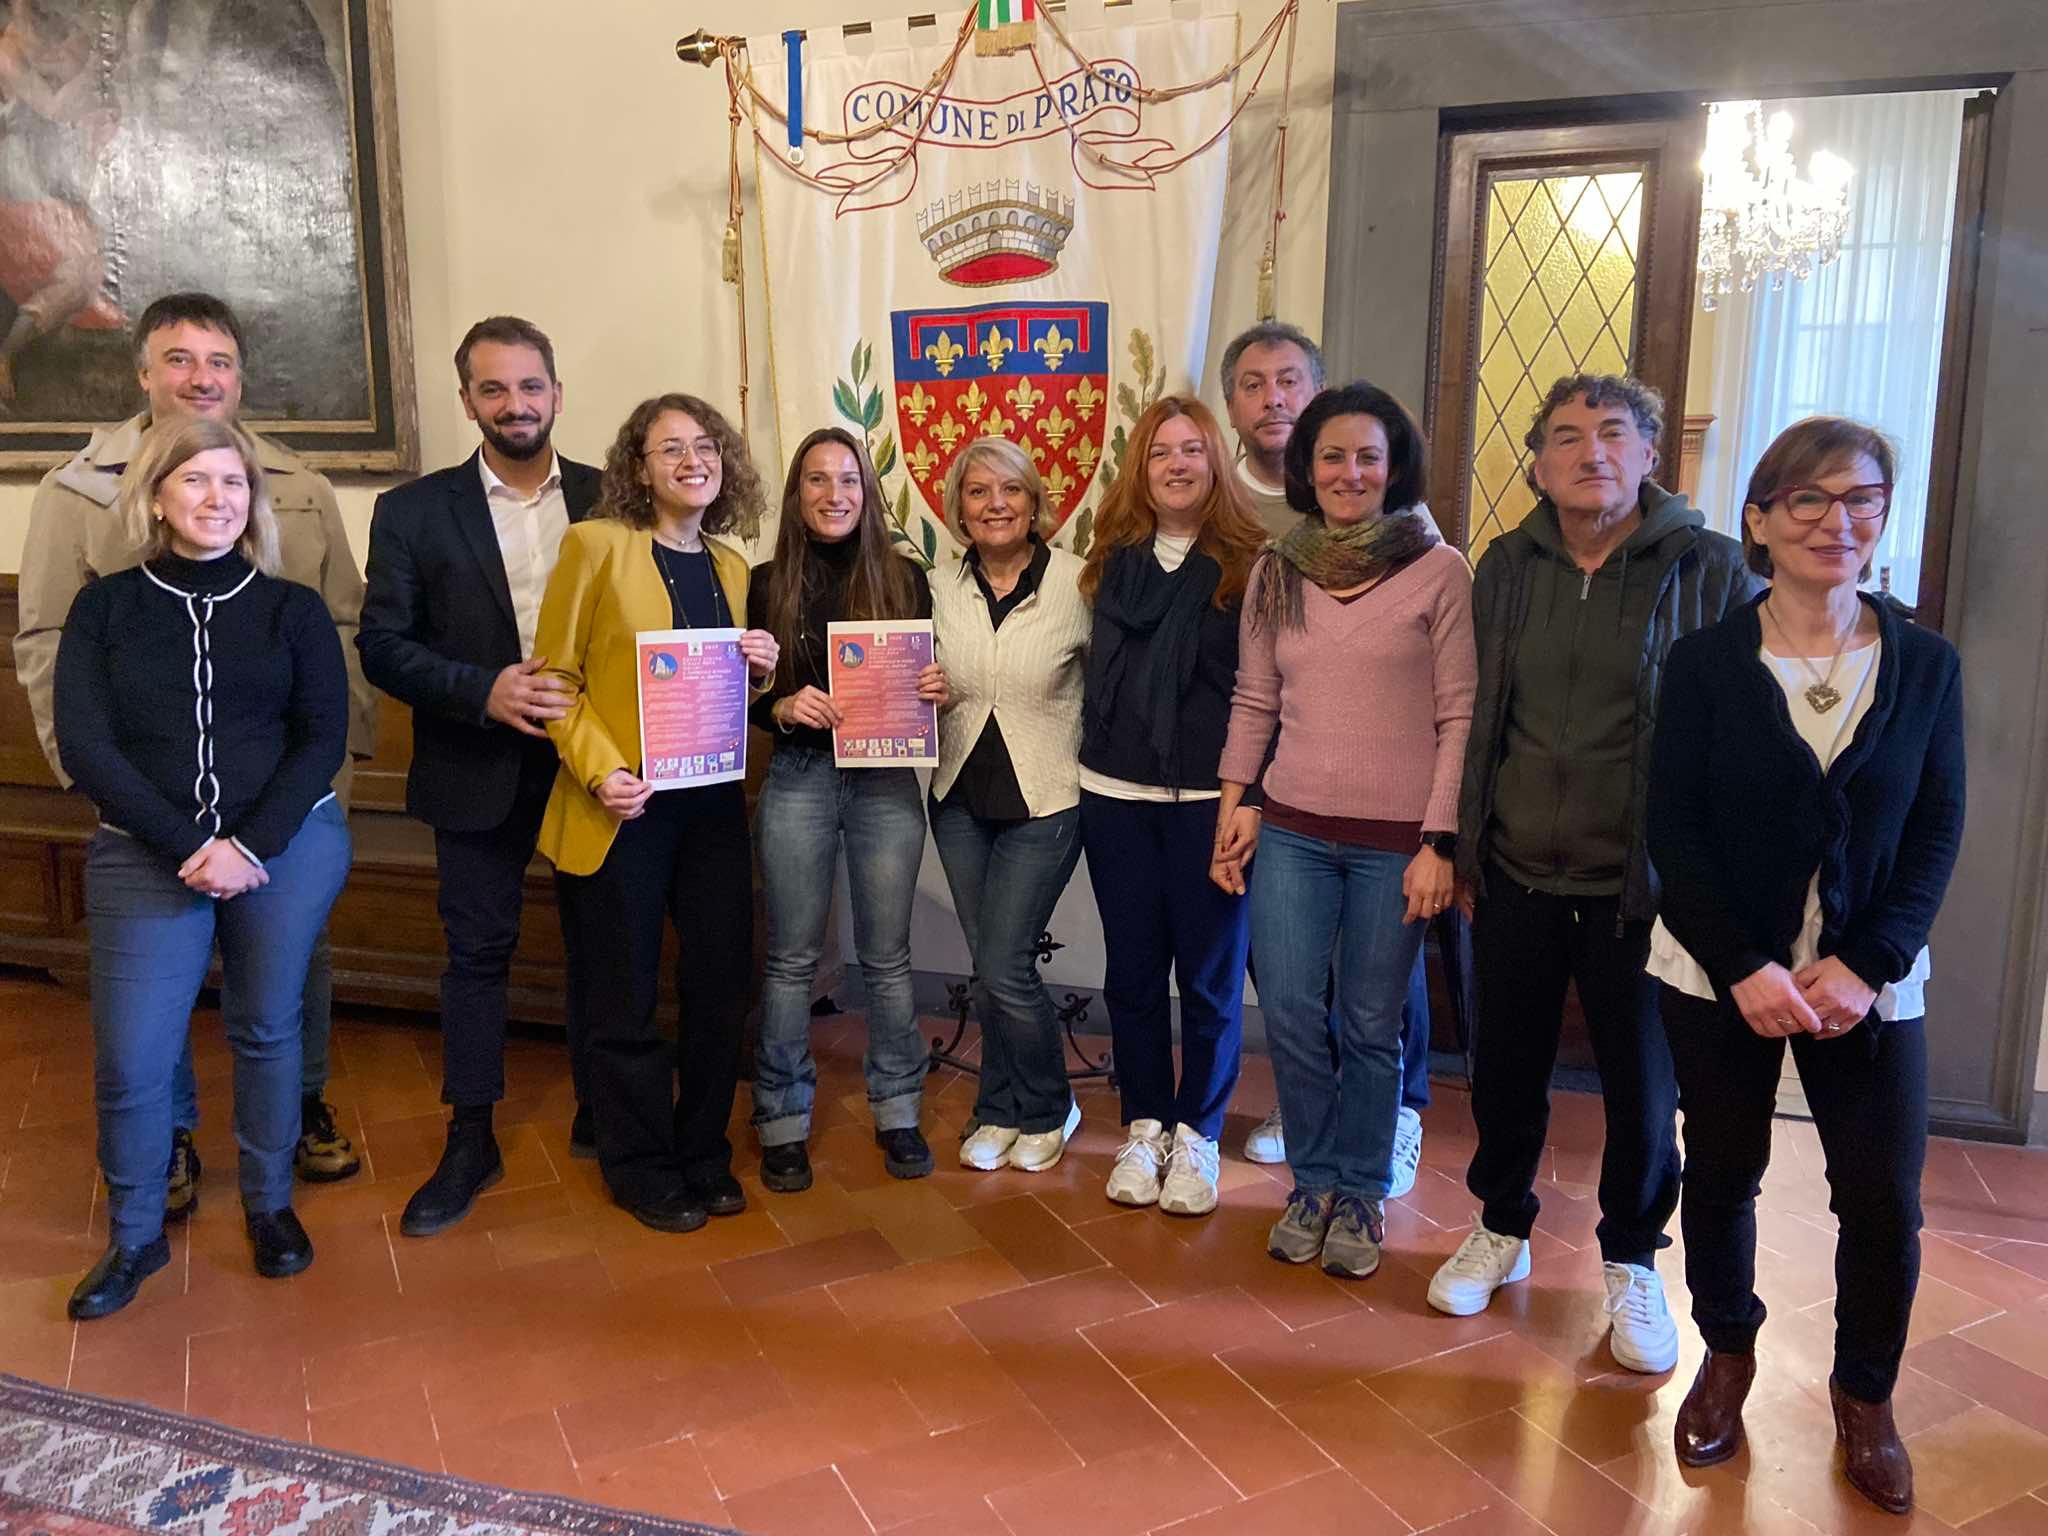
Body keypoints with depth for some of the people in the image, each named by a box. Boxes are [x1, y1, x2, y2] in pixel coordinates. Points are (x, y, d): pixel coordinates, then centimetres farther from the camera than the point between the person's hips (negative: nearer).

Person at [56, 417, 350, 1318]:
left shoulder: (293, 609, 4)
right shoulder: (107, 607, 4)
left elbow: (323, 738, -2)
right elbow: (84, 744, -3)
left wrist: (249, 845, -13)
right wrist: (186, 848, -12)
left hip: (288, 847, 0)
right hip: (145, 855, 0)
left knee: (267, 1028, 10)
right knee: (130, 1059, 0)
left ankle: (270, 1204, 30)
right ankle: (134, 1237, 23)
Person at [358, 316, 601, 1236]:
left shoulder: (610, 500, 2)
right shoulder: (414, 512, 0)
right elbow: (383, 646, -4)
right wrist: (484, 691, -19)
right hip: (480, 771, -1)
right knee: (477, 952, 8)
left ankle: (601, 1111, 31)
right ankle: (469, 1145, 22)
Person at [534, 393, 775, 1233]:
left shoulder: (731, 563, 11)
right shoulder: (596, 544, -6)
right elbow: (555, 675, -6)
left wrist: (762, 671, -1)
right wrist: (600, 770, -18)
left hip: (714, 804, 5)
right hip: (621, 808, -5)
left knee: (721, 989, 10)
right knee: (624, 1001, 7)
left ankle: (703, 1155, 29)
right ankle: (642, 1170, 25)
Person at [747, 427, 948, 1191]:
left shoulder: (905, 578, 3)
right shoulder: (767, 584, 1)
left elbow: (928, 682, 8)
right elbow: (745, 700, 2)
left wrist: (937, 689, -14)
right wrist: (785, 708, -18)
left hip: (886, 780, 1)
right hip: (798, 780, 0)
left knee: (886, 956, 9)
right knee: (791, 958, 7)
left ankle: (897, 1112, 24)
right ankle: (783, 1122, 20)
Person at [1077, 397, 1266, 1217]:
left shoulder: (1249, 561, -3)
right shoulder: (1113, 558, 8)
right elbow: (1096, 671, 12)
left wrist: (1253, 796, -11)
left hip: (1208, 800, -3)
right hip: (1116, 795, 4)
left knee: (1210, 974, 6)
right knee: (1132, 970, 10)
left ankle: (1196, 1133, 23)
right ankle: (1143, 1126, 26)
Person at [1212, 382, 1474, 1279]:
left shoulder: (1438, 571, -5)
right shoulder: (1276, 572, 6)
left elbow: (1459, 718, -6)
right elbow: (1252, 703, 10)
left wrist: (1440, 843, -9)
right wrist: (1232, 811, 5)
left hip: (1396, 839, -3)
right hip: (1292, 832, 3)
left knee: (1370, 1028, 7)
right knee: (1291, 1017, 5)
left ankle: (1359, 1194, 27)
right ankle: (1314, 1182, 26)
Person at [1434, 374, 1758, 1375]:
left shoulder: (1710, 569, -6)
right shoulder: (1506, 568, 5)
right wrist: (1463, 849, 10)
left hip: (1642, 885, -2)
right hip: (1516, 877, 3)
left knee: (1643, 1087, 9)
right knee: (1506, 1069, 14)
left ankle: (1631, 1263, 33)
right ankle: (1502, 1230, 37)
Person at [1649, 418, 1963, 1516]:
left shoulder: (1926, 664, 2)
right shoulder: (1705, 660, -3)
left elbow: (1937, 834, 0)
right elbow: (1674, 830, -5)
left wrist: (1864, 966, -12)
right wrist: (1745, 970, -14)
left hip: (1869, 984, 1)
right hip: (1719, 974, -1)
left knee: (1884, 1199, 3)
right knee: (1722, 1172, 10)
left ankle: (1864, 1396, 28)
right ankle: (1727, 1355, 35)